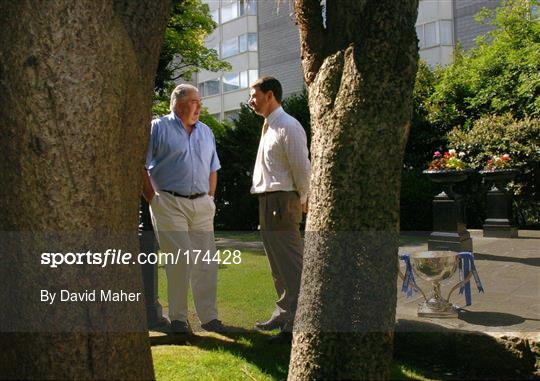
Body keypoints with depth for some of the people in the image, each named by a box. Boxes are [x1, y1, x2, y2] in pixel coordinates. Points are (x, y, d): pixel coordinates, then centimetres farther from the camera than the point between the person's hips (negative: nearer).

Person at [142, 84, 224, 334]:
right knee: (180, 259, -7)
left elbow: (213, 168, 21)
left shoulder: (205, 131, 17)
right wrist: (153, 199, -8)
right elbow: (140, 166, -4)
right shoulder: (158, 128, 0)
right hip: (170, 203, -5)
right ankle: (178, 318, 8)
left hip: (202, 205, 5)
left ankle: (209, 317, 14)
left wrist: (210, 198, 12)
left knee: (206, 261, 4)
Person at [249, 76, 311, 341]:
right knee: (277, 265, 19)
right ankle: (283, 315, 32)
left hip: (282, 201, -10)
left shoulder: (288, 127, -13)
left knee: (291, 264, -6)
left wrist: (302, 200, -4)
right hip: (267, 201, 10)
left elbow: (302, 167, -15)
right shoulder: (269, 127, 15)